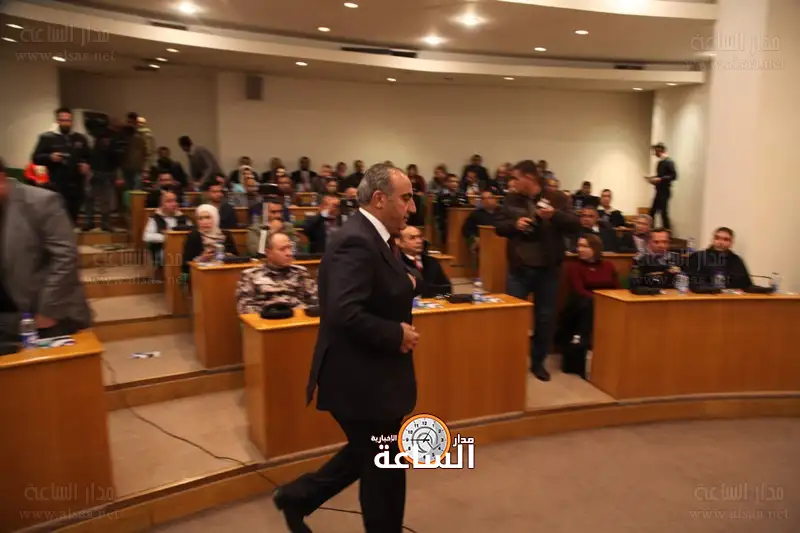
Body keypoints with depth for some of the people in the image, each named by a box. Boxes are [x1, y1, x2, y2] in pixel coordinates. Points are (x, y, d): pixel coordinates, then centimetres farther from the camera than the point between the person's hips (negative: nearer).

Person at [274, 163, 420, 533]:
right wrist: (396, 335, -22)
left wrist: (405, 284, -2)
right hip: (361, 378, -10)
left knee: (369, 458, 26)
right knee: (385, 472, 9)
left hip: (370, 374, 10)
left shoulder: (371, 236, 8)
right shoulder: (356, 242, -24)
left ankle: (298, 496, 39)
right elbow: (345, 313, -33)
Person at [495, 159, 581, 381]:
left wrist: (555, 215, -26)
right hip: (519, 267, 1)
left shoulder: (557, 198, -3)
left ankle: (538, 362, 25)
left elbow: (575, 225, -9)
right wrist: (514, 224, -14)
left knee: (545, 317, 9)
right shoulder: (511, 199, 3)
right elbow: (498, 226, 6)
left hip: (548, 269, -1)